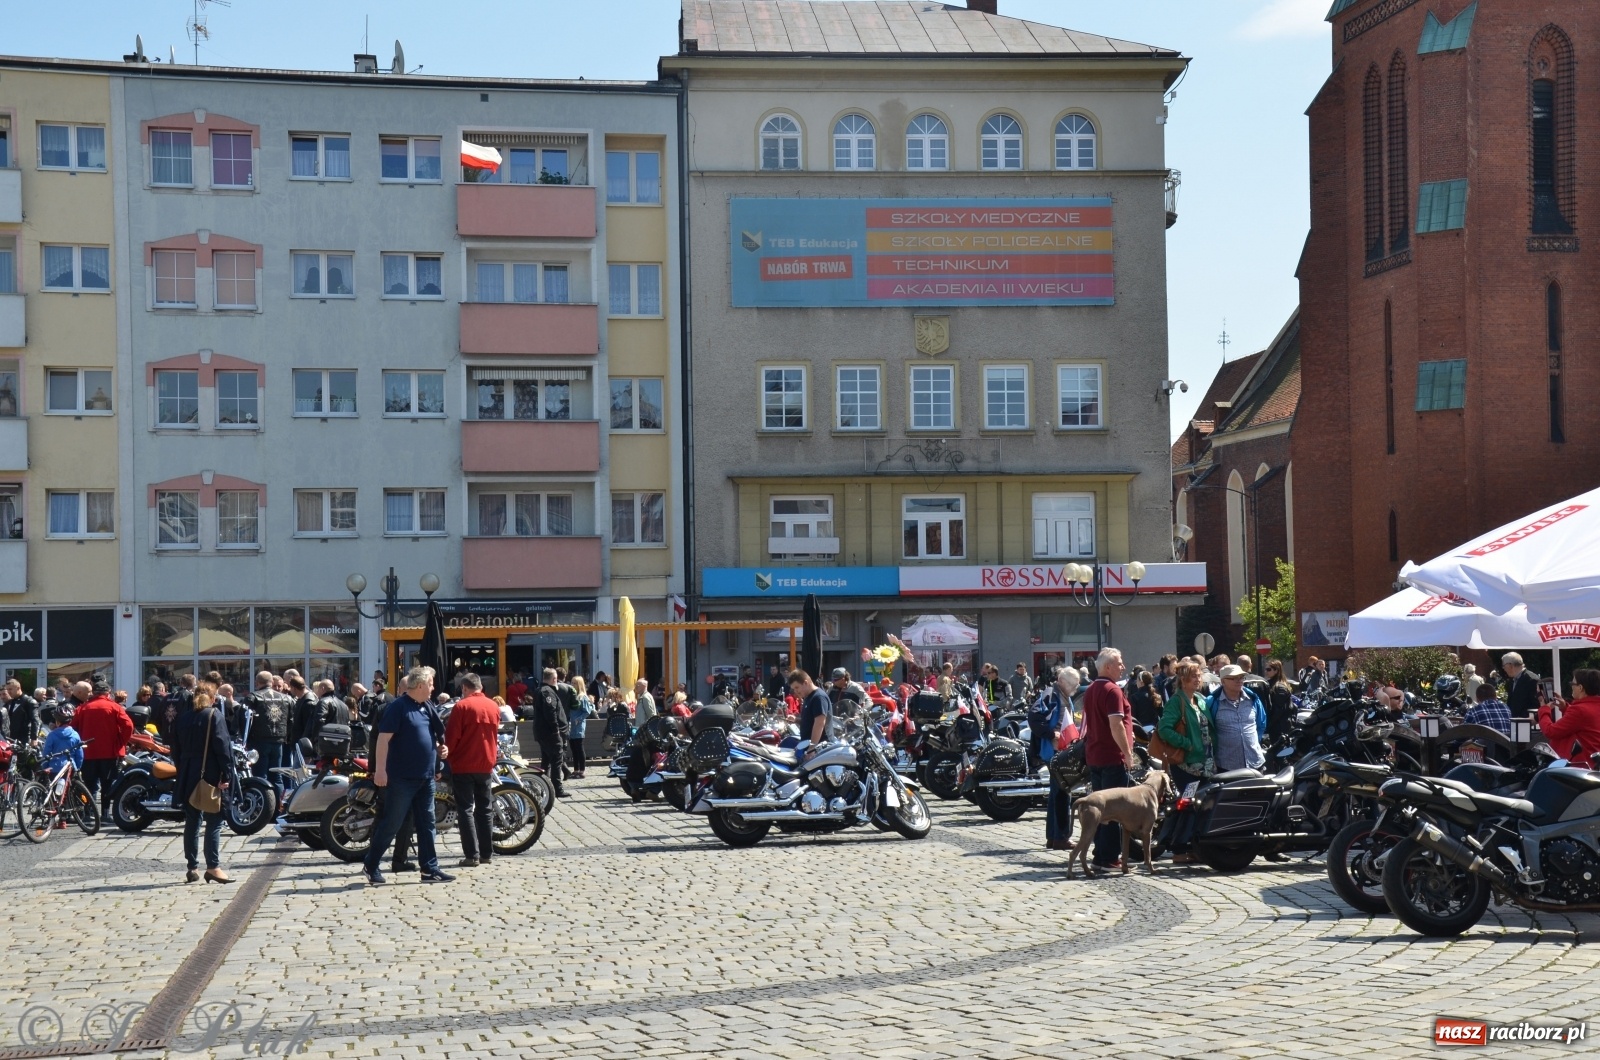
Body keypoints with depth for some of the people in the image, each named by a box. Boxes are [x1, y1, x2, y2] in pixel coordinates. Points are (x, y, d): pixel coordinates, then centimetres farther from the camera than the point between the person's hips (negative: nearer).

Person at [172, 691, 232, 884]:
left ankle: (192, 868, 10)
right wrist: (225, 775, -13)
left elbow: (176, 750, 13)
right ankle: (213, 867, -11)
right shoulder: (214, 715, -5)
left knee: (192, 822, 10)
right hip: (210, 776, -5)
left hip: (187, 778, 5)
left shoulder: (184, 718, 11)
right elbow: (221, 746, -13)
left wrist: (182, 773, 17)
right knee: (214, 822, -4)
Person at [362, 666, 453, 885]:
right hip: (402, 777, -8)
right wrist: (380, 769, -23)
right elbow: (383, 738, -17)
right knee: (391, 824, -2)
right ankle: (370, 866, 10)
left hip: (425, 777, 8)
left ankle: (430, 869, 10)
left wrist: (440, 748, 5)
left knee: (427, 824, 7)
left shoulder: (426, 708, 13)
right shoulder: (398, 706, -11)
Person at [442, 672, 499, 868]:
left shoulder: (462, 706, -12)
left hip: (464, 765, -5)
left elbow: (451, 736, -11)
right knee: (483, 809, 13)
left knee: (465, 810, -3)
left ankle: (472, 855, -8)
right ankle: (485, 853, 14)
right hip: (486, 765, 5)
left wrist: (447, 754, 4)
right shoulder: (494, 707, 5)